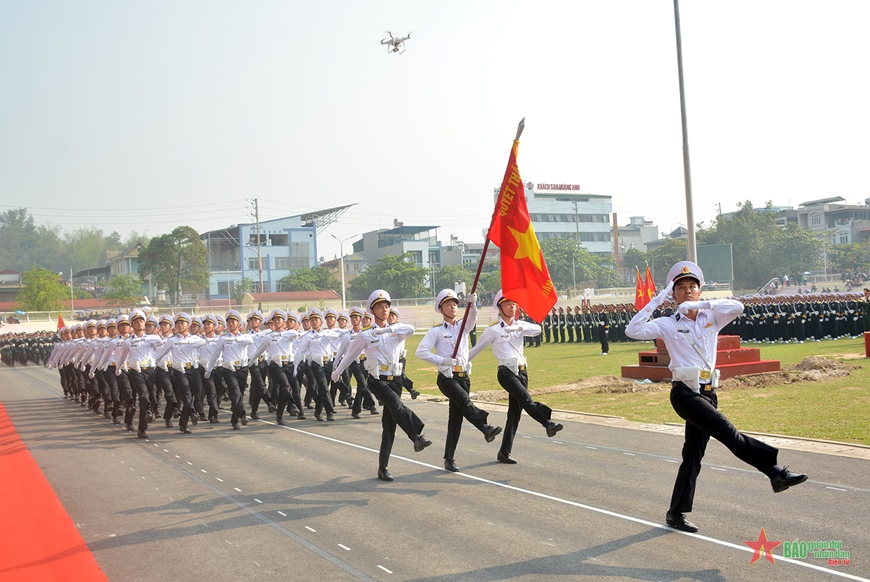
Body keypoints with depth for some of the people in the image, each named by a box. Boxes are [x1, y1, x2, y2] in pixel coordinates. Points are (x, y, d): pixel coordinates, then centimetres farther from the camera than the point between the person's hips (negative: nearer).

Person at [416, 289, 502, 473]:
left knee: (456, 418, 6)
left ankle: (449, 458, 12)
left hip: (464, 376, 5)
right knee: (465, 400, -32)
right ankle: (486, 428, -49)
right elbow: (421, 351, -9)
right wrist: (442, 360, -17)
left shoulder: (463, 325, 11)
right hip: (447, 377, -5)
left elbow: (472, 318, -10)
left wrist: (473, 304, -30)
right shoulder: (436, 331, -1)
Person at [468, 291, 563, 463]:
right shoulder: (493, 329, -2)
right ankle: (548, 423, -48)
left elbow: (537, 329, -9)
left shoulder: (519, 325, 10)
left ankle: (504, 452, 12)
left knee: (515, 412, 6)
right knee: (526, 398, -29)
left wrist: (518, 328, -24)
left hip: (521, 371, 5)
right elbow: (476, 349, 6)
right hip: (506, 372, -5)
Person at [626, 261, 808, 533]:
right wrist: (655, 302, -14)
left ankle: (677, 512, 17)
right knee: (726, 430, -25)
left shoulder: (711, 318, 10)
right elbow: (633, 330, -12)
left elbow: (737, 307, -8)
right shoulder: (667, 324, 1)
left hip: (708, 392, 5)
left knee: (694, 454, 9)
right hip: (684, 393, -5)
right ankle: (775, 472, -32)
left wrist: (703, 304, -14)